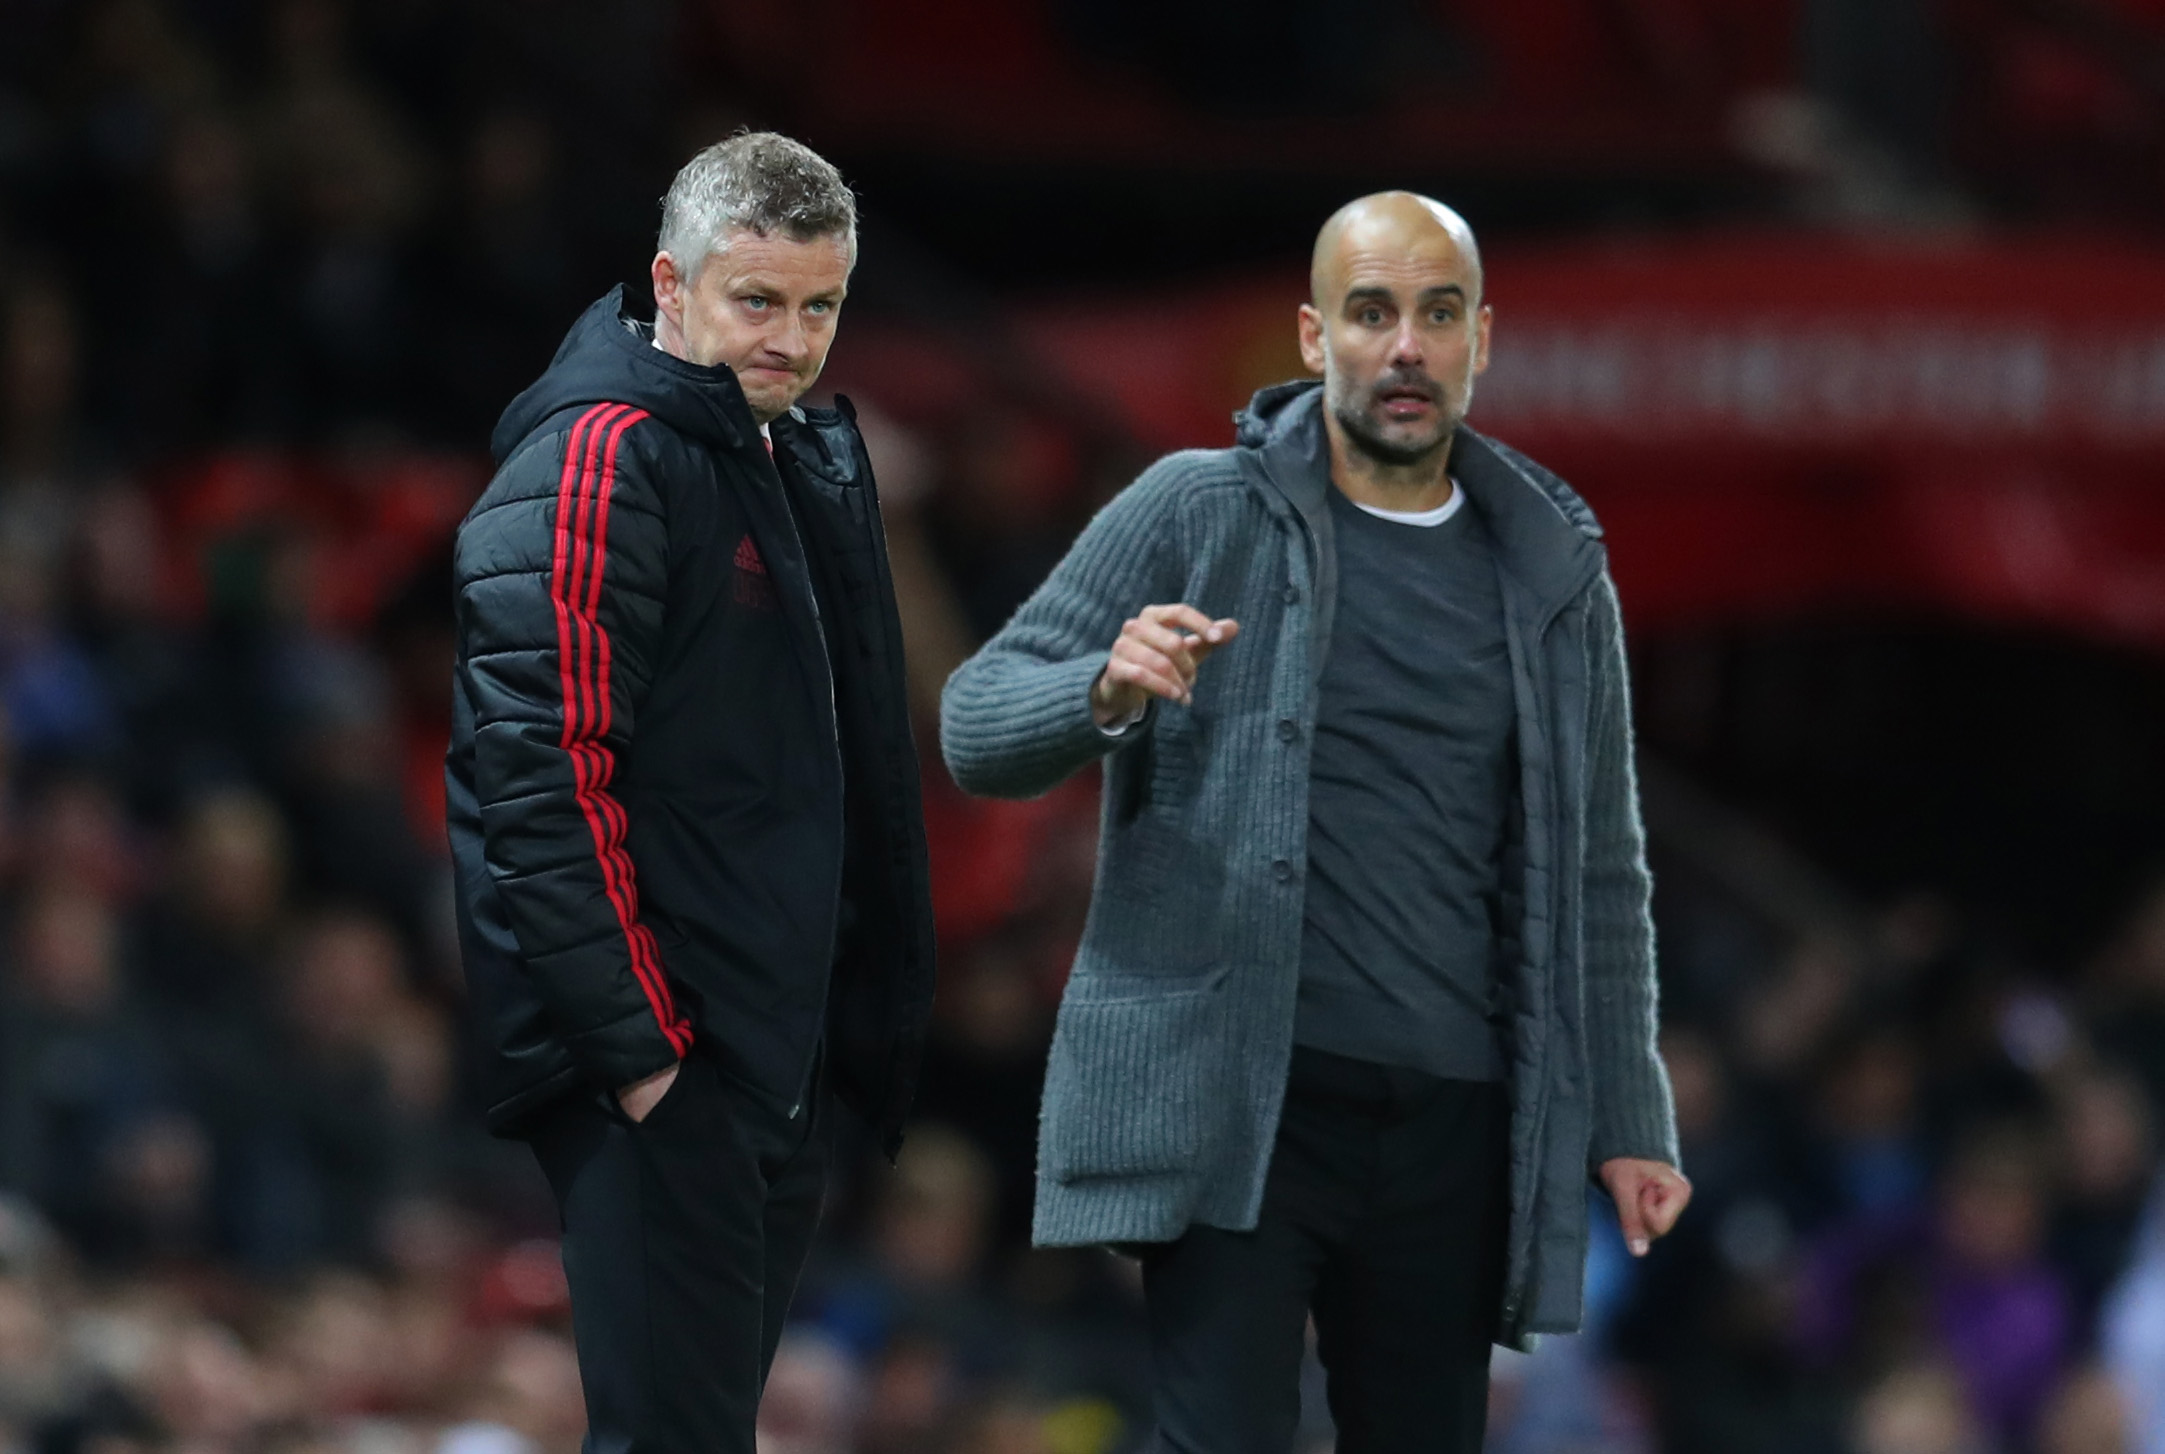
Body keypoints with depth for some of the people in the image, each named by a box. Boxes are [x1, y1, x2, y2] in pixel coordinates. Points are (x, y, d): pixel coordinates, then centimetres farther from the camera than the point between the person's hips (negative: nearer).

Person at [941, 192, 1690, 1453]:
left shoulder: (1554, 571, 11)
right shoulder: (1196, 518, 2)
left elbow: (1598, 868, 17)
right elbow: (978, 727, 0)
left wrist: (1626, 1119, 13)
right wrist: (1110, 696, -22)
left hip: (1453, 1119, 4)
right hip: (1236, 1101, -4)